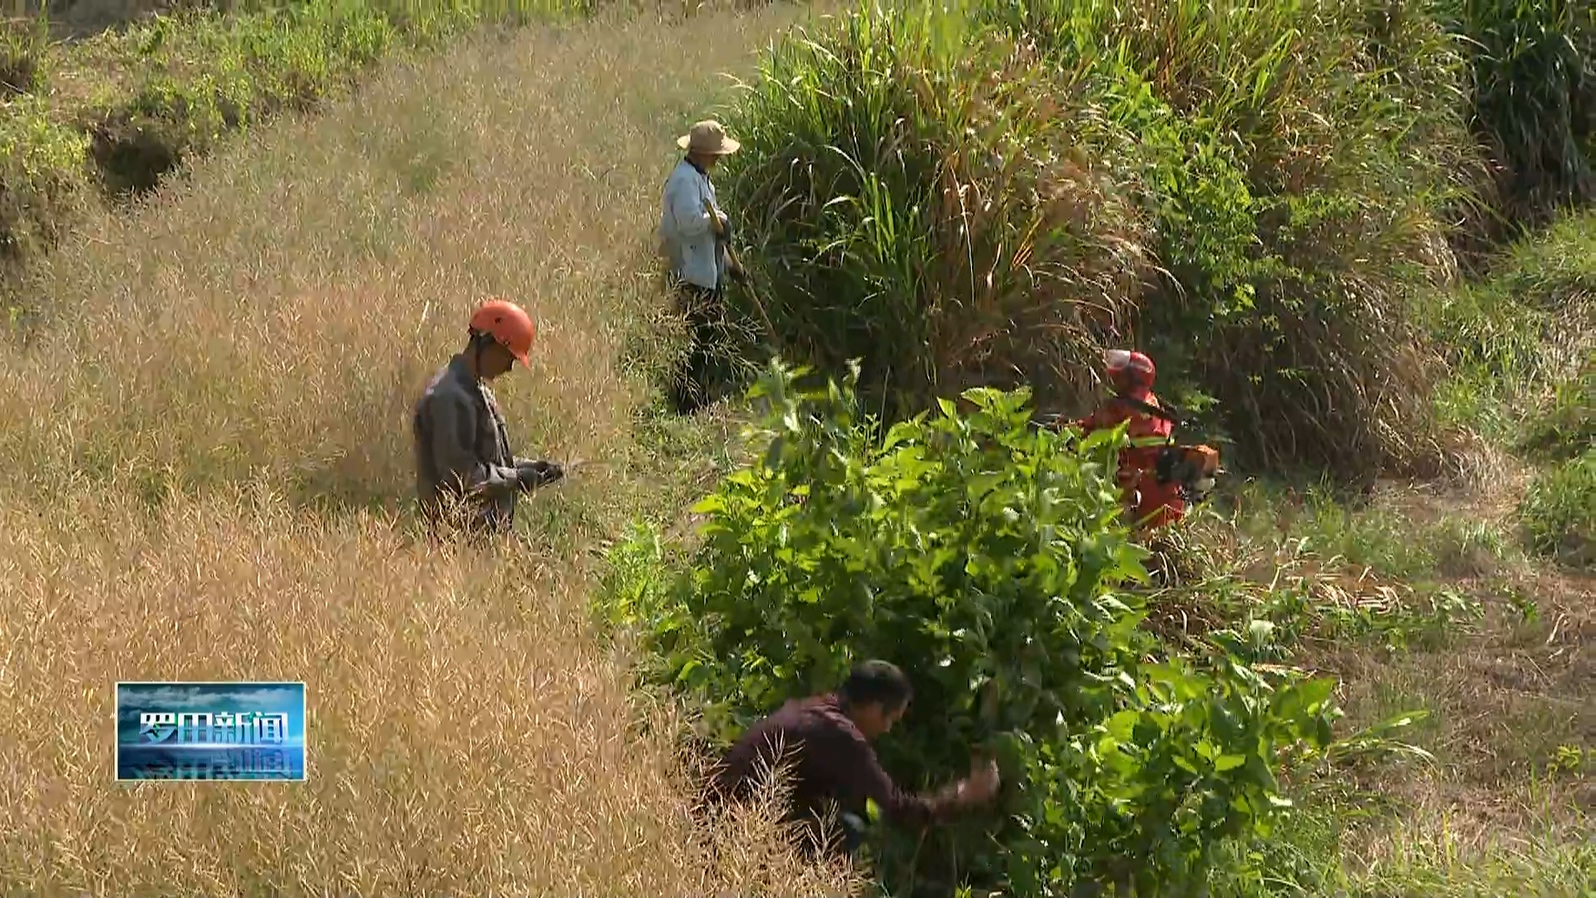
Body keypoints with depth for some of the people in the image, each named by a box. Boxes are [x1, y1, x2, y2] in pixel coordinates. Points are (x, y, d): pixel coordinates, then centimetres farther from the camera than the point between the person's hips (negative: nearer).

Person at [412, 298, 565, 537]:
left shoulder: (476, 389, 16)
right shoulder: (451, 397, -18)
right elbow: (458, 474, -22)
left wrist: (526, 466, 8)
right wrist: (516, 478, -14)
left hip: (488, 526, 10)